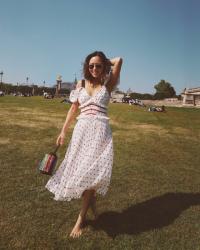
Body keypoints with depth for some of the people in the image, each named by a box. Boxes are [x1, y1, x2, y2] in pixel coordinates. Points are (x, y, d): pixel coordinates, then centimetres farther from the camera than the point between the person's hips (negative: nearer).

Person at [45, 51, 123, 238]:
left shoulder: (108, 85, 4)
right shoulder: (81, 84, 11)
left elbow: (119, 60, -5)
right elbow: (73, 109, 13)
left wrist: (105, 62, 13)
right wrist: (63, 131, 12)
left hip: (100, 131, -3)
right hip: (81, 130, 3)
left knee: (91, 171, -5)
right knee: (80, 170, 5)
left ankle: (81, 217, 11)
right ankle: (91, 201, 33)